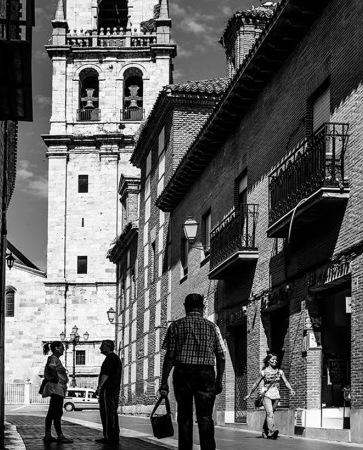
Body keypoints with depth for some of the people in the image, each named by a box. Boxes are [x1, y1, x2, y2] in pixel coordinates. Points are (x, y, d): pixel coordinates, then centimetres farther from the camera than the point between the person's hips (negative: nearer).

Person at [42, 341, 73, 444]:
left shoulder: (55, 359, 20)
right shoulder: (53, 358, -11)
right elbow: (51, 367, -34)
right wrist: (56, 378, -23)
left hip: (57, 389, 10)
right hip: (56, 388, -10)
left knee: (51, 413, 10)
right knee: (58, 412, -9)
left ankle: (48, 436, 12)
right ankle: (60, 436, -8)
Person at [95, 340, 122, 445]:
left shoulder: (110, 358, -10)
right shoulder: (117, 358, 22)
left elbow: (105, 374, -19)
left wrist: (99, 387, -18)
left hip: (108, 389, -10)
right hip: (116, 389, 10)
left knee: (108, 413, -9)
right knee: (113, 413, 10)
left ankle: (109, 437, -12)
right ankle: (115, 436, 9)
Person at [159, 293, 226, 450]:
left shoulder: (176, 326, 2)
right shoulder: (212, 327, 7)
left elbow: (170, 356, -4)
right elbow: (221, 357, 4)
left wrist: (164, 382, -3)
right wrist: (219, 381, 11)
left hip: (182, 373, -1)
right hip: (206, 374, 1)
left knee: (184, 417, 7)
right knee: (205, 417, 2)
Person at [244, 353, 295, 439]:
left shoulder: (279, 372, 8)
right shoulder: (264, 372, 0)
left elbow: (286, 382, 1)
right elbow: (256, 384, 7)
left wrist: (291, 390, -18)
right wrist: (249, 394, 11)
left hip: (276, 396, 4)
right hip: (266, 395, -4)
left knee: (270, 414, 10)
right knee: (269, 413, -21)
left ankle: (265, 432, 24)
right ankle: (272, 431, -35)